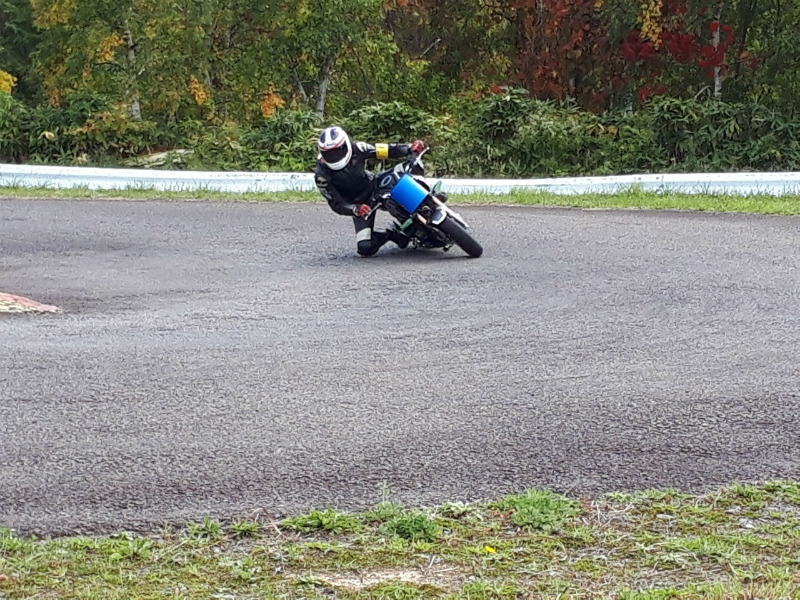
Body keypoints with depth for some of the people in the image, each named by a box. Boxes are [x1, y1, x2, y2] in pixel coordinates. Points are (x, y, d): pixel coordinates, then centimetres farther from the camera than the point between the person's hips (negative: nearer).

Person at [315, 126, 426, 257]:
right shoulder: (322, 175, -21)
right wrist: (356, 209, -38)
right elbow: (336, 204, -19)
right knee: (365, 247, -20)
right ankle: (389, 235, 10)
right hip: (357, 204, -2)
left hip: (375, 187, 2)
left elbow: (385, 150, -14)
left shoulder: (356, 149, -17)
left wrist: (410, 148, -29)